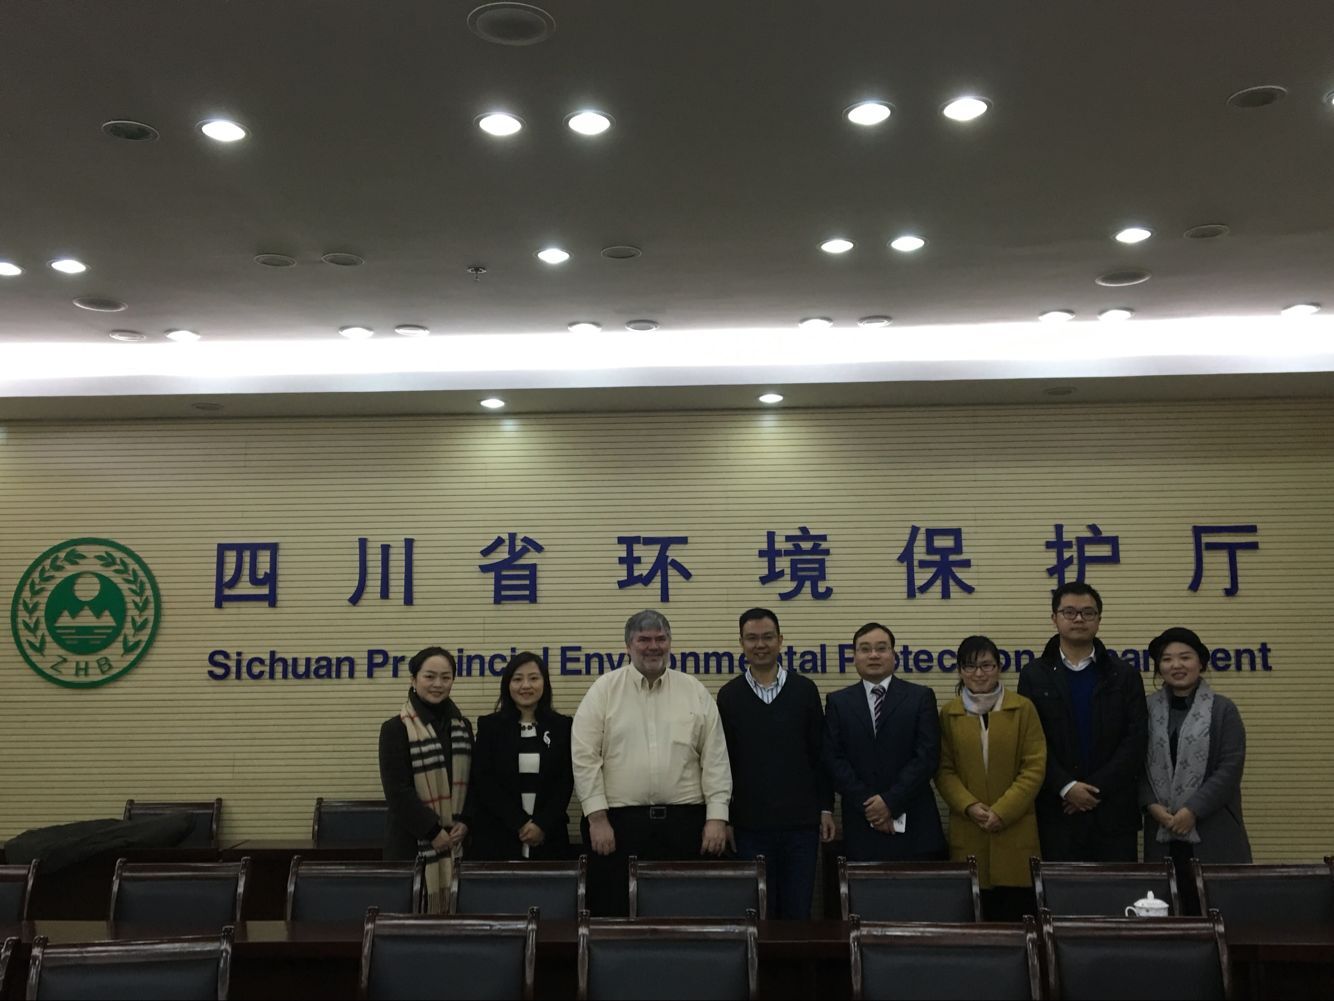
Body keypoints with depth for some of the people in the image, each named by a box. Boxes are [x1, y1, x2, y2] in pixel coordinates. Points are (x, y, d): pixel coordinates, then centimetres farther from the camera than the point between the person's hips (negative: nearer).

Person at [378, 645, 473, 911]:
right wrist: (434, 831, -11)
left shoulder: (462, 726, 12)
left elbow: (473, 782, 11)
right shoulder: (396, 728, -5)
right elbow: (397, 790, -10)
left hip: (458, 840, 4)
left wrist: (464, 822, -5)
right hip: (414, 841, -4)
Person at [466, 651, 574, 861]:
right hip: (496, 837, -1)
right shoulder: (489, 726, 3)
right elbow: (485, 782, -4)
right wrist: (520, 823, -12)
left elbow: (566, 782, 1)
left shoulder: (562, 726, 6)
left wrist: (542, 825, -12)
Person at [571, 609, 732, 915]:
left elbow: (715, 759, 6)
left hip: (684, 822, 2)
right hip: (620, 822, -1)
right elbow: (585, 757, -2)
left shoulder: (696, 692, 8)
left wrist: (717, 817, -1)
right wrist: (597, 818, -7)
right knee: (616, 914, 2)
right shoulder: (604, 691, 3)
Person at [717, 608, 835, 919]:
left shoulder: (805, 690, 2)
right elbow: (722, 760, 4)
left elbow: (820, 754, 5)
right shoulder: (729, 695, 1)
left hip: (801, 822, 0)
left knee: (798, 911, 6)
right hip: (750, 824, 0)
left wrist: (826, 808, 2)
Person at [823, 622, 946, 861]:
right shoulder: (838, 702, 8)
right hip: (861, 826, 1)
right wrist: (867, 804, -9)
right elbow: (834, 760, 1)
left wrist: (891, 801, -10)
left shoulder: (921, 697, 4)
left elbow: (927, 756, -4)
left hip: (914, 825, -1)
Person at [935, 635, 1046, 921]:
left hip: (1015, 831, -1)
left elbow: (1035, 767, -1)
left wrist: (1002, 811, -9)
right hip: (967, 833, 1)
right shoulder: (949, 714, 7)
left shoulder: (1023, 709, 3)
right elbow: (944, 771, 7)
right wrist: (969, 805, -10)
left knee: (1017, 916, -1)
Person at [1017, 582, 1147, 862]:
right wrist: (1066, 787, -13)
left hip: (1113, 810, 1)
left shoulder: (1124, 675, 6)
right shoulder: (1034, 675, 5)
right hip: (1057, 811, -1)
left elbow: (1136, 740, -1)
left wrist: (1097, 787, -10)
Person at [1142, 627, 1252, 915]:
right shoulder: (1147, 709, 8)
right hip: (1162, 835, 2)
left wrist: (1193, 810, -12)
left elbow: (1230, 768, -5)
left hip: (1212, 834, -2)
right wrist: (1152, 805, -8)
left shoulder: (1222, 709, 3)